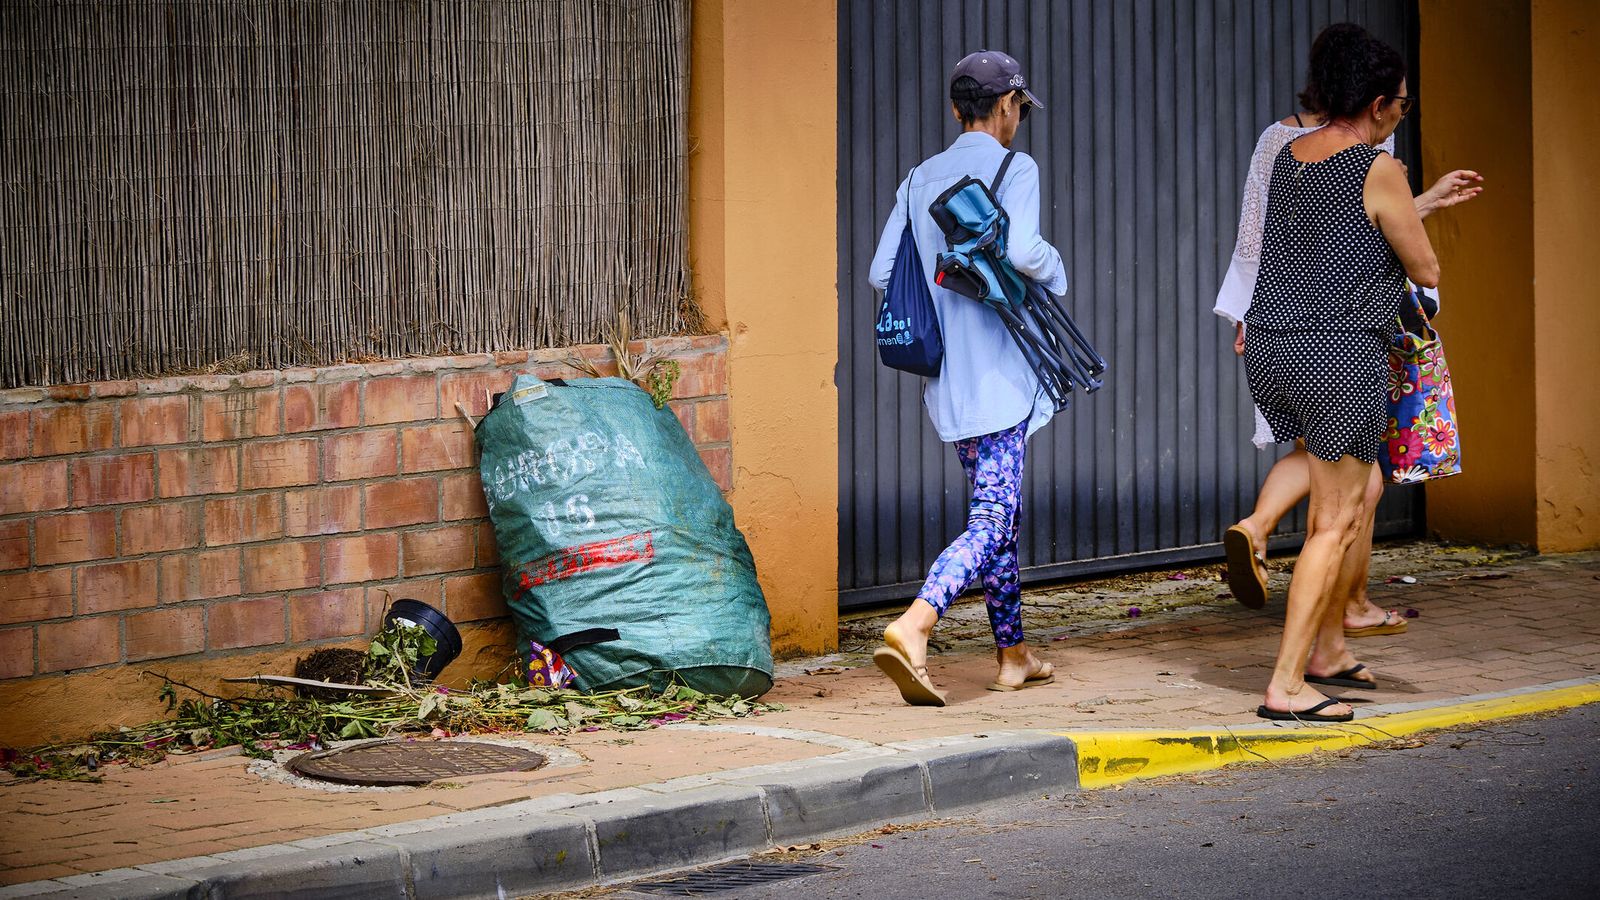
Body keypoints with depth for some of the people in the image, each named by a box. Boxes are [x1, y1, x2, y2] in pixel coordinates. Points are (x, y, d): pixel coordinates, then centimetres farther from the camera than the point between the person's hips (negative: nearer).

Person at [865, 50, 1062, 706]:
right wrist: (1055, 270, -3)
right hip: (999, 377, -7)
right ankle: (912, 629, -31)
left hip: (943, 379, 7)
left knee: (997, 511, 19)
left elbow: (883, 274, 7)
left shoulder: (920, 180, 11)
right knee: (989, 524, -11)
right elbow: (1019, 249, -24)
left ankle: (1013, 656, 24)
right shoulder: (1015, 170, -7)